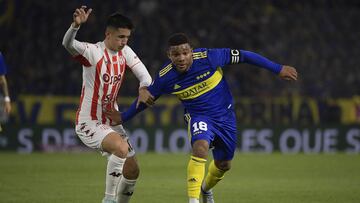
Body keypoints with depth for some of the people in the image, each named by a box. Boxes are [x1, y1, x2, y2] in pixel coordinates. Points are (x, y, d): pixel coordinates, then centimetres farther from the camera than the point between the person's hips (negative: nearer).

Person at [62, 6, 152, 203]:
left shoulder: (125, 52, 3)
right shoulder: (93, 52, -18)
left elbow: (144, 74, 1)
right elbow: (68, 44, -36)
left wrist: (144, 88, -24)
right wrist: (76, 25, -58)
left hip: (112, 121, 7)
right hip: (89, 123, -7)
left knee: (132, 170, 5)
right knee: (122, 148, -32)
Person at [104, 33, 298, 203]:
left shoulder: (208, 57, -26)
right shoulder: (165, 77, -20)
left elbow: (243, 56, -16)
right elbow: (146, 97, 0)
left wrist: (278, 69, -13)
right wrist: (123, 117, -2)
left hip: (225, 115, 2)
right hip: (198, 116, -2)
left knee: (223, 164, 15)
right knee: (200, 147, -34)